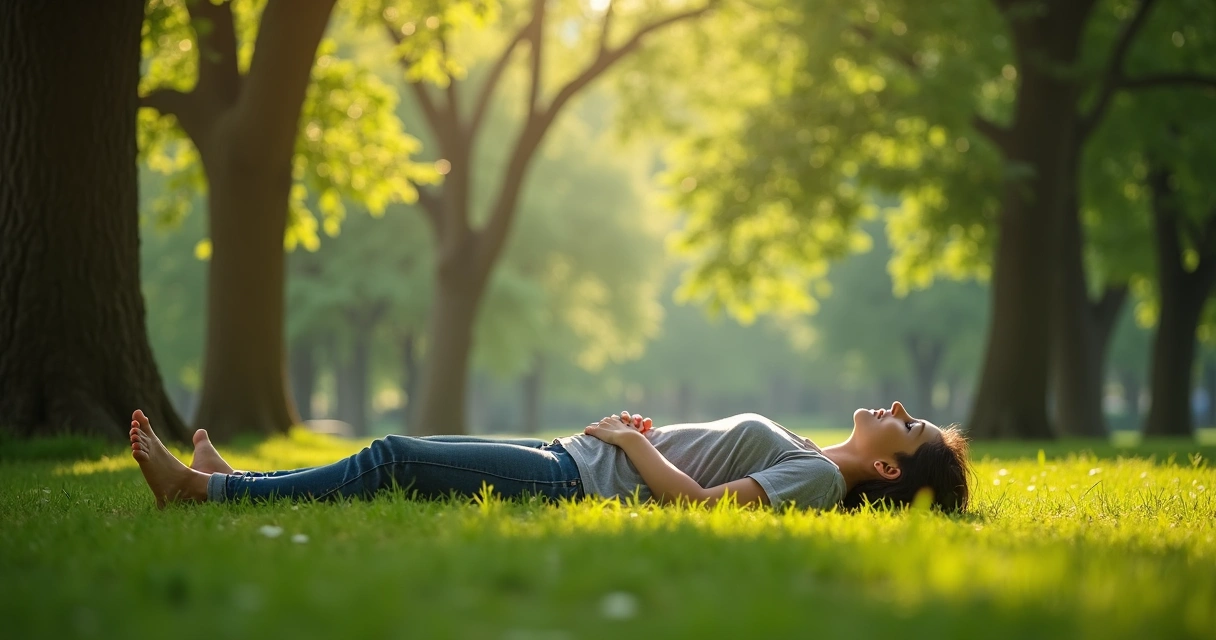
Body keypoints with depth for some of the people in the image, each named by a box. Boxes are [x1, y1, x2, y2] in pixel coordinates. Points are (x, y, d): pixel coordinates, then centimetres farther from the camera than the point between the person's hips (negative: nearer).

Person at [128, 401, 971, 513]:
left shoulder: (816, 477, -15)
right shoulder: (807, 459, 13)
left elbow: (699, 503, -25)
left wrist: (633, 445, -13)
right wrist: (645, 434, 8)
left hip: (573, 485, -9)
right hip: (569, 460, 9)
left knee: (390, 463, -9)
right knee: (397, 459, 12)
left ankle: (205, 491, -1)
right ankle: (231, 480, 21)